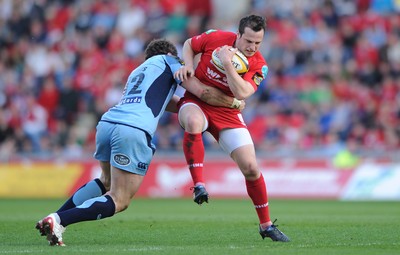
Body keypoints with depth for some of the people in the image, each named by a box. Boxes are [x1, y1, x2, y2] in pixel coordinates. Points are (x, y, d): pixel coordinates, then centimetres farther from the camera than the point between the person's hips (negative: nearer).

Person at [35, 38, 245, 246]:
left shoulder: (137, 72, 37)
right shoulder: (166, 60, 19)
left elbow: (176, 104, 33)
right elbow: (203, 92, 9)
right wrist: (234, 102, 19)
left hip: (106, 123, 8)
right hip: (134, 131, -8)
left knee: (107, 181, 32)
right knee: (118, 202, -4)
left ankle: (56, 217, 19)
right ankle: (58, 221, -20)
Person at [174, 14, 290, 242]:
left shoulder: (259, 66, -14)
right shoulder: (216, 38, -13)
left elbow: (241, 93, -30)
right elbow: (189, 44, 7)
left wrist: (227, 63, -34)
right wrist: (188, 65, -11)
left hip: (227, 112, 1)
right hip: (196, 102, -1)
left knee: (251, 167, -5)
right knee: (193, 122, -41)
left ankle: (266, 225, 13)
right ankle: (199, 185, -35)